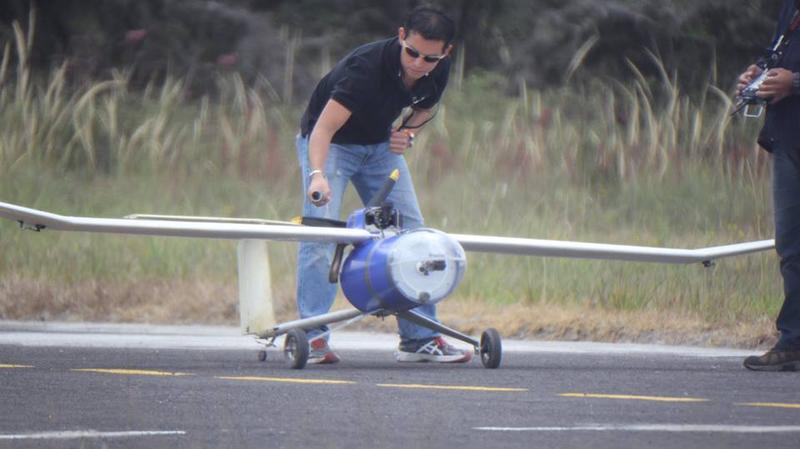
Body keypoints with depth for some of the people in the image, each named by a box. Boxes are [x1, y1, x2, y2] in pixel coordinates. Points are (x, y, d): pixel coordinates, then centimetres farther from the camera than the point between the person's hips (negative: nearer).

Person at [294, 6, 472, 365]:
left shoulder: (437, 72, -15)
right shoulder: (366, 66, -35)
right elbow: (324, 128, -42)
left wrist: (408, 133, -11)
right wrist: (317, 174, -58)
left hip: (381, 146, 6)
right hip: (329, 143, -6)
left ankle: (420, 338, 4)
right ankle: (311, 338, -18)